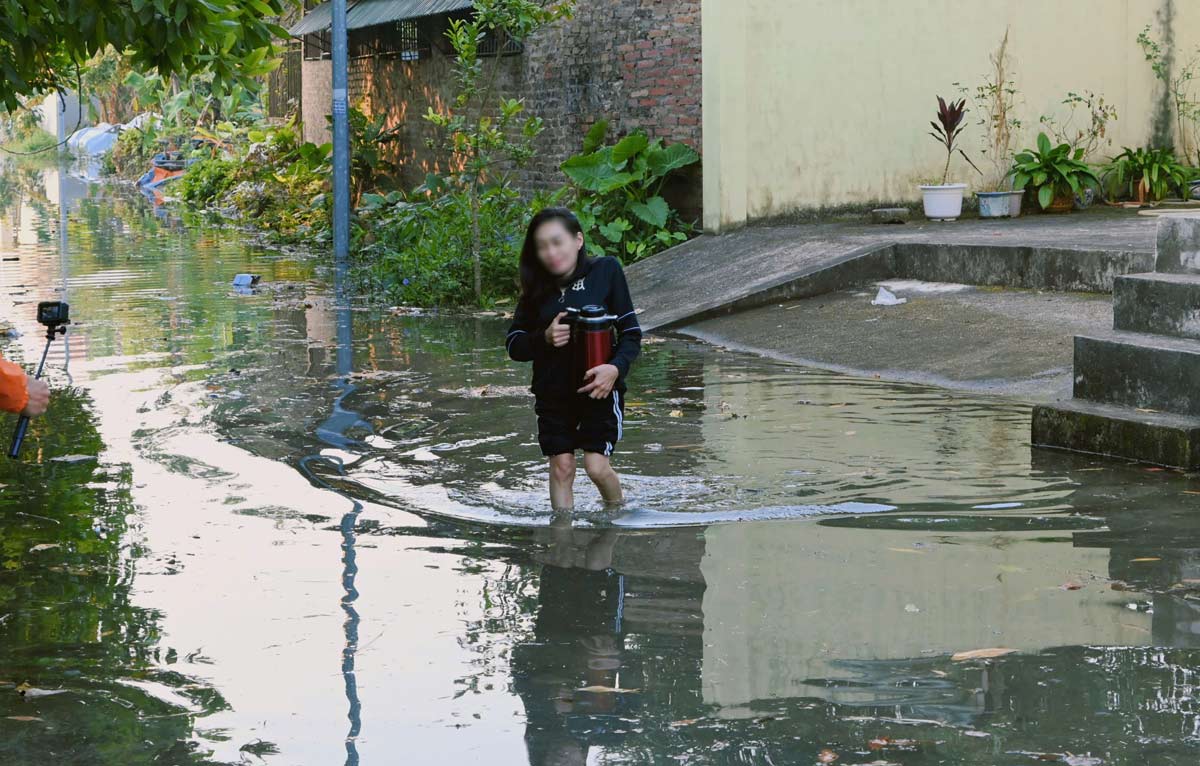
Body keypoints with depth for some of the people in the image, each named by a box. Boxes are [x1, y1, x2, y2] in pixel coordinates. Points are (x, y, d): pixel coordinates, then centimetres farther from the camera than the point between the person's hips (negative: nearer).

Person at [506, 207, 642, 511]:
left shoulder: (606, 270, -7)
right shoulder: (536, 288, 1)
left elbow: (631, 332, -4)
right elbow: (514, 344, 5)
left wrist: (616, 367, -22)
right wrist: (545, 338, -16)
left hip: (598, 387, -3)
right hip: (553, 392, 3)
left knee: (597, 465, -7)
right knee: (561, 465, 4)